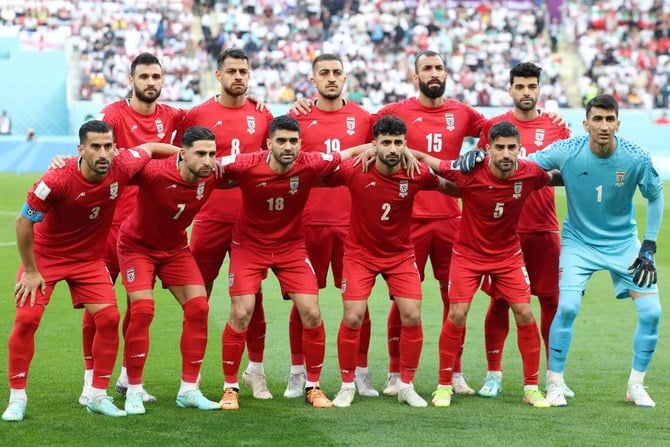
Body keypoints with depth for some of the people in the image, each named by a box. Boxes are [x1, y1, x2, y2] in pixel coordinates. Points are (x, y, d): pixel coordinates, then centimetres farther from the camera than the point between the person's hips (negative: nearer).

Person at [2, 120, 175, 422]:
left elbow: (150, 148, 3)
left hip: (89, 257, 4)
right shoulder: (58, 180, -31)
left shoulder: (122, 168, -21)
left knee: (109, 318, -8)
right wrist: (30, 271, -13)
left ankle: (98, 396, 7)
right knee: (27, 318, -13)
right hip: (44, 254, -3)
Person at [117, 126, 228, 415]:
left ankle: (189, 390, 4)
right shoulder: (155, 173, -35)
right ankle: (133, 391, -6)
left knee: (198, 307, -6)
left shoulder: (212, 176, -19)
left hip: (175, 247, 5)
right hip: (137, 244, -5)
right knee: (142, 309, -19)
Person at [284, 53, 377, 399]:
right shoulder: (299, 118, 5)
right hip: (310, 221, -1)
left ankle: (361, 373, 12)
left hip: (353, 222, 1)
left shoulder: (362, 118, 8)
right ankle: (298, 373, 12)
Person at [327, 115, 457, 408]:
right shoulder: (355, 171, -19)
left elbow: (454, 189, 2)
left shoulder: (417, 174, -15)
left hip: (401, 255, 2)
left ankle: (406, 386, 10)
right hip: (360, 254, -1)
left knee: (412, 317, -7)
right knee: (353, 318, -10)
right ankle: (347, 386, 8)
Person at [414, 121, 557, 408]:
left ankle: (531, 387, 9)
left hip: (508, 253, 2)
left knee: (524, 314, -5)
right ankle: (444, 385, 8)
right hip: (468, 253, -2)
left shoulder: (530, 174, -17)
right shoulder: (470, 172, -25)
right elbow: (424, 160, -17)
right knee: (457, 315, -8)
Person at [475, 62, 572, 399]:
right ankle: (493, 375, 12)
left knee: (551, 299, 1)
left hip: (543, 228, 1)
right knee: (499, 300, 2)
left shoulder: (556, 128, 6)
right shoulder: (493, 126, 3)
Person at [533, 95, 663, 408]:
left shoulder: (637, 159, -17)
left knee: (651, 311, -7)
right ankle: (554, 384, 0)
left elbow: (655, 196, 0)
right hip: (578, 241, -2)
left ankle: (636, 385, 13)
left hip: (623, 243, 2)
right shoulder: (566, 152, -20)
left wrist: (649, 246, -3)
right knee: (567, 307, -19)